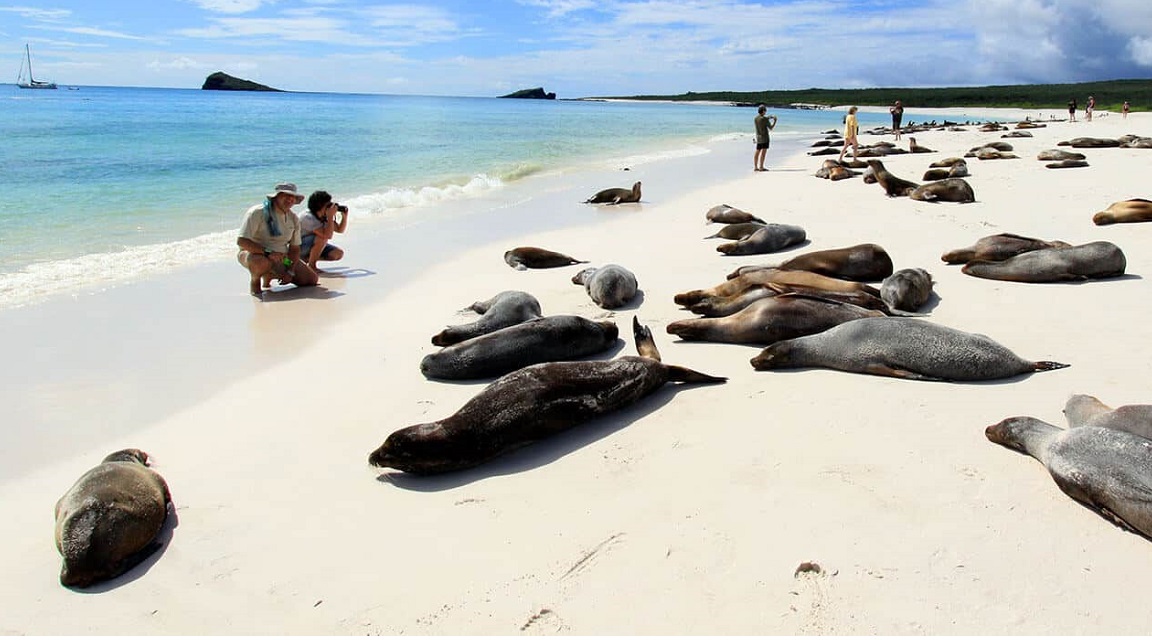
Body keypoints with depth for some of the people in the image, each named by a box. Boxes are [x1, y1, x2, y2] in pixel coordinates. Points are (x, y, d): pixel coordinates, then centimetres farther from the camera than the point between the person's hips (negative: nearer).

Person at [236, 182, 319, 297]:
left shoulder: (293, 219, 2)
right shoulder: (257, 213, -18)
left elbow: (295, 248, 6)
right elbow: (241, 241, -24)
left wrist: (290, 272, -8)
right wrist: (268, 253, -34)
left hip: (280, 257, 6)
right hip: (255, 253, -6)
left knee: (312, 279, -4)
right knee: (262, 263, -44)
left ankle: (269, 275, 14)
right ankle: (254, 280, -7)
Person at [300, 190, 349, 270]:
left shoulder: (325, 216, -7)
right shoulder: (308, 218, -31)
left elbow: (340, 230, 3)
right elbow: (327, 235, -40)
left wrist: (344, 216, -12)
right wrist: (331, 217, -38)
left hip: (314, 245, 8)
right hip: (299, 246, -8)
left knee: (338, 254, -9)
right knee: (322, 238, -34)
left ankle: (307, 259, 7)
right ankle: (311, 266, -17)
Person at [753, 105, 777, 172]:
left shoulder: (755, 118, 5)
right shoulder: (765, 119, -15)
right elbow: (771, 128, -7)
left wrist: (769, 117, 26)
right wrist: (775, 121, 7)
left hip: (758, 138, 7)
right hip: (765, 138, -7)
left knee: (757, 152, 9)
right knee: (763, 153, -6)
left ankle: (755, 167, 9)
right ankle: (761, 167, -8)